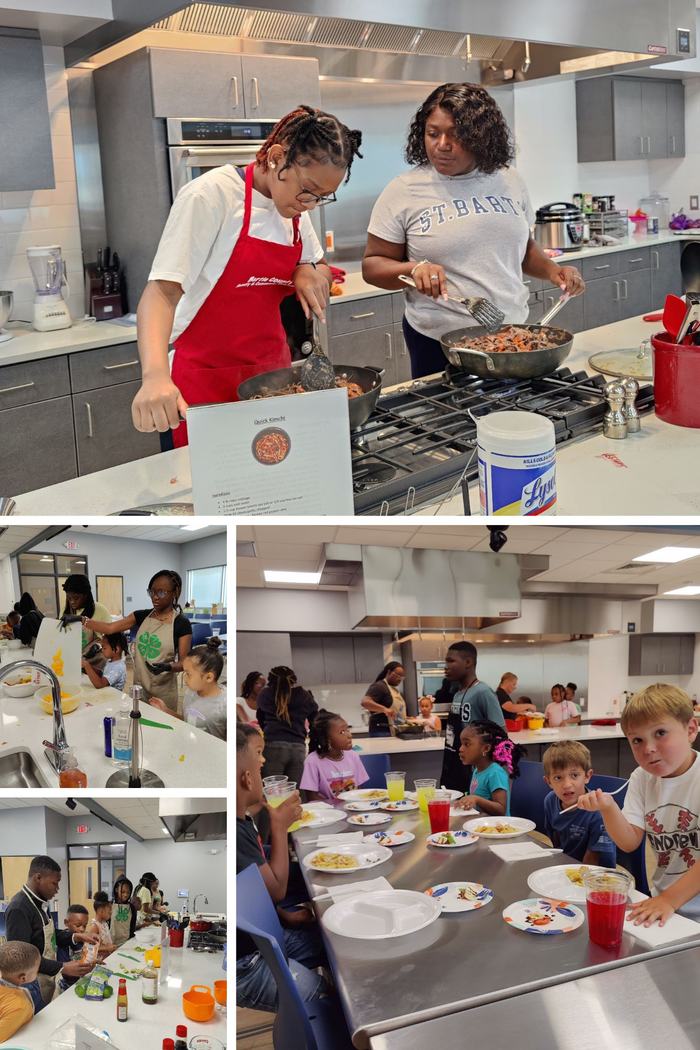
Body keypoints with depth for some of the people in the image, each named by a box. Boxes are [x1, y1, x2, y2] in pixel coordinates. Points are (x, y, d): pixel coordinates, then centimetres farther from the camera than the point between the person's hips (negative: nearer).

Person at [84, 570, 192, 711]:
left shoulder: (182, 624, -10)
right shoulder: (142, 616, 3)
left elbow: (184, 662, -10)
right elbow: (110, 628, -5)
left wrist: (168, 667, -31)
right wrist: (82, 620, -19)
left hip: (163, 691, -4)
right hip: (139, 687, 4)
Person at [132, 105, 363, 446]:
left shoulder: (293, 208, 4)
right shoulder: (210, 196, -16)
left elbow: (322, 270, 20)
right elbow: (162, 291, -23)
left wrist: (310, 273, -5)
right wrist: (155, 375, -40)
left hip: (273, 373, 6)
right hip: (210, 383, -6)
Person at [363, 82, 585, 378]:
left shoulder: (509, 181, 5)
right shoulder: (403, 192, -6)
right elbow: (373, 265, -3)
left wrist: (553, 270, 0)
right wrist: (414, 270, -22)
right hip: (439, 344, -3)